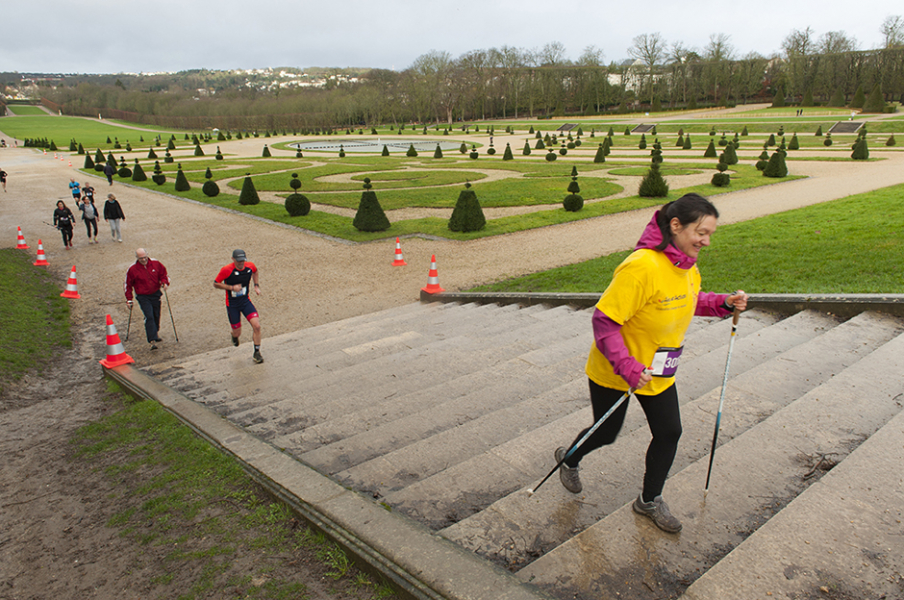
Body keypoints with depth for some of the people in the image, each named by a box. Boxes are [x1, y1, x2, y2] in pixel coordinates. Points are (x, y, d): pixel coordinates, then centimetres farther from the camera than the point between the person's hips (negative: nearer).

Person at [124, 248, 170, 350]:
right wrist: (129, 300, 0)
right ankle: (152, 340, -18)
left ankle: (155, 333, 39)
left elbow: (163, 274, 11)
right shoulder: (132, 269, -10)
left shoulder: (156, 264, -5)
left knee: (156, 316, 13)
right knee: (149, 316, -17)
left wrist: (164, 282, -10)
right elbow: (128, 285, 1)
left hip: (156, 294, 3)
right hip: (143, 297, -3)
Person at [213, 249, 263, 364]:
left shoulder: (250, 266, -7)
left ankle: (257, 353, 1)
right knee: (237, 333, 5)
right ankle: (234, 336, 47)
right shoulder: (226, 270, -19)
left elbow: (255, 271, 19)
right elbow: (215, 284, -9)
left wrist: (256, 285, 8)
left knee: (256, 325, -16)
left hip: (245, 301, 3)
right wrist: (231, 287, -22)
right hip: (232, 304, -2)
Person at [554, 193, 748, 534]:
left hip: (658, 372, 7)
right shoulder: (642, 267, -32)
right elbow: (604, 321, -30)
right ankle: (569, 459, 46)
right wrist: (627, 367, -35)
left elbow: (689, 301, 16)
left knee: (669, 433, 10)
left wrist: (723, 304, -2)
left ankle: (650, 500, 33)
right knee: (606, 433, 11)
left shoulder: (687, 265, -4)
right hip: (613, 372, -7)